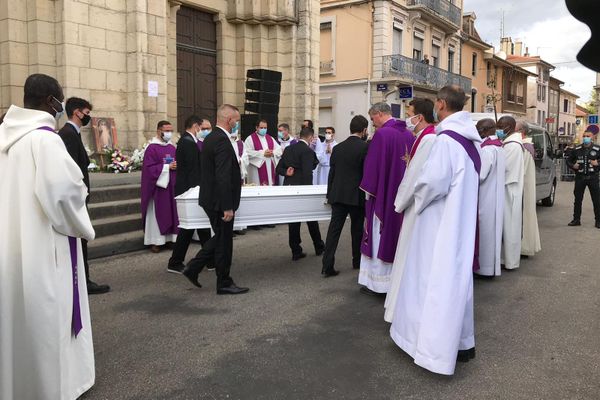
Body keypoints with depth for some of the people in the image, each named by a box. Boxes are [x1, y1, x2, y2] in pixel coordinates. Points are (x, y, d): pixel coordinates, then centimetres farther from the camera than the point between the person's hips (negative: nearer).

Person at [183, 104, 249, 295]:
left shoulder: (210, 138, 11)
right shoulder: (222, 141, -20)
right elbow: (223, 177, -25)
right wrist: (227, 207, -23)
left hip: (211, 198, 10)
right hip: (219, 201, -10)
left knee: (220, 238, 21)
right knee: (224, 242, 3)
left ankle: (193, 268, 23)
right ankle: (224, 283, 16)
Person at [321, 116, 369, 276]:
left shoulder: (337, 148, 6)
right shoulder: (365, 147, -9)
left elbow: (332, 173, 10)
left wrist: (329, 194, 18)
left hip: (337, 195, 3)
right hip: (357, 196, -3)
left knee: (334, 229, 2)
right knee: (357, 230, 12)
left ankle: (327, 266, -3)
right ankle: (357, 262, 28)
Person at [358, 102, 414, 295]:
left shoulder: (382, 133, -15)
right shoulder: (409, 134, 6)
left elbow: (373, 164, -15)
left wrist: (368, 190, -4)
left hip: (383, 194, -7)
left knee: (380, 237, 3)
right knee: (399, 235, 14)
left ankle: (377, 282, 10)